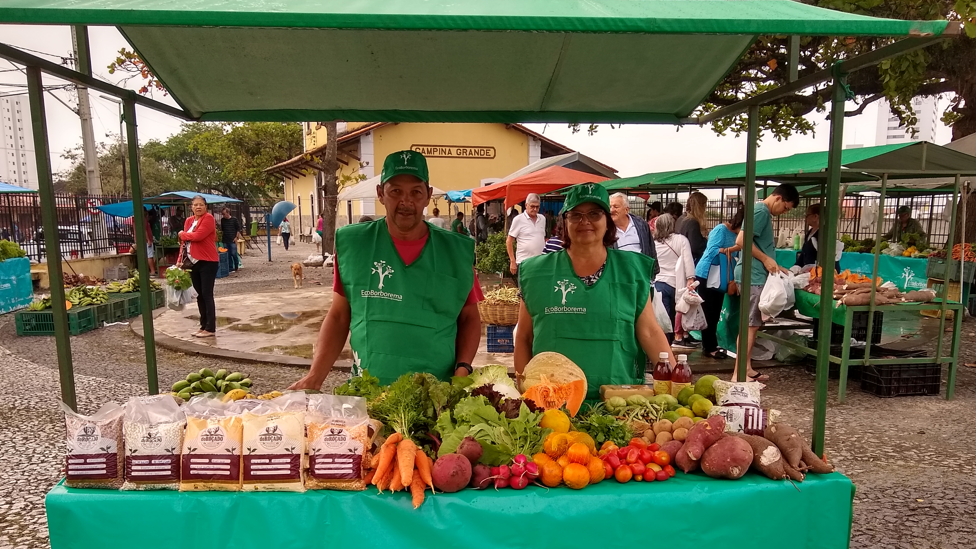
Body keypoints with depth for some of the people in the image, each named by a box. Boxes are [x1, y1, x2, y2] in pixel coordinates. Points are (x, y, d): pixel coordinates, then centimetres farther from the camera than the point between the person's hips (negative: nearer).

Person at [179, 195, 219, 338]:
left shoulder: (208, 218, -9)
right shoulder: (188, 221, 14)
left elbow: (198, 236, -21)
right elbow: (185, 241, 15)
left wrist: (183, 234, -3)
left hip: (208, 262, -8)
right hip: (194, 262, 8)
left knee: (207, 295, -6)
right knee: (199, 295, 12)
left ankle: (211, 329, -2)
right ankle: (204, 326, 20)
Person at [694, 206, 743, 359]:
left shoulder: (735, 233, 8)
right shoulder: (721, 229, -15)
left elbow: (735, 255, 11)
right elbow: (712, 251, -25)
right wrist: (735, 248, -31)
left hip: (720, 278, 8)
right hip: (708, 276, -8)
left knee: (715, 313, 11)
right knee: (709, 313, -2)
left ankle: (711, 345, 19)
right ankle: (709, 348, 4)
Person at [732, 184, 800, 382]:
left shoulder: (765, 212, 18)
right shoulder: (761, 211, -13)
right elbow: (742, 240, -22)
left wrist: (774, 265, 19)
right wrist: (766, 259, -15)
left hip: (756, 276, 10)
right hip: (753, 276, -10)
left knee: (753, 325, 13)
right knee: (750, 325, -8)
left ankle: (746, 369, 19)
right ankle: (738, 374, -4)